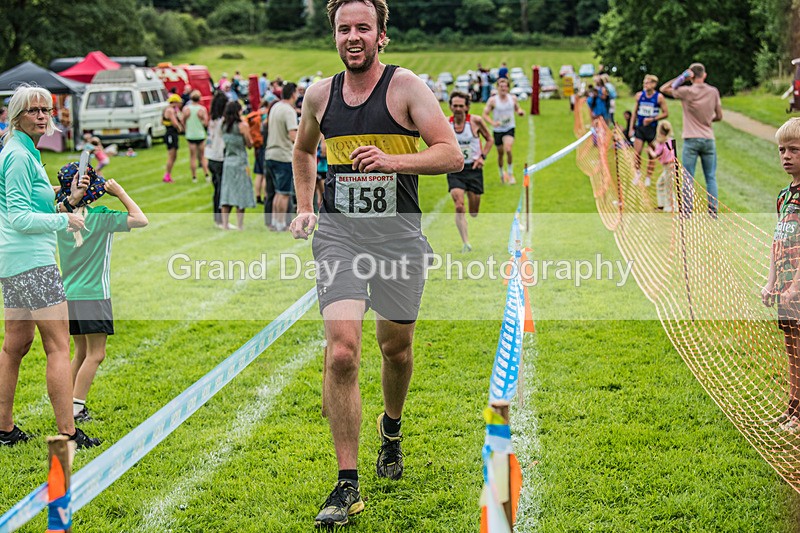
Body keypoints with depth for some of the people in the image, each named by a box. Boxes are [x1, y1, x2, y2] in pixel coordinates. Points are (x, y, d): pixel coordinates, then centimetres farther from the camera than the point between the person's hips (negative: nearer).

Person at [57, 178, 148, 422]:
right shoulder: (101, 217, -12)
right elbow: (141, 220, -13)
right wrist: (120, 193, -6)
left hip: (69, 295, 7)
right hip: (92, 295, -7)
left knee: (81, 352, 17)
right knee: (95, 354, -1)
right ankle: (75, 408, -5)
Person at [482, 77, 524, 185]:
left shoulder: (513, 98, 1)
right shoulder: (492, 100, -8)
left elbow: (517, 109, 18)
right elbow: (485, 114, -6)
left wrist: (520, 112, -7)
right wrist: (492, 122, -24)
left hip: (509, 128, 0)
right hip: (498, 130, 0)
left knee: (508, 150, -22)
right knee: (500, 153, 10)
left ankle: (510, 174, -5)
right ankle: (501, 173, 36)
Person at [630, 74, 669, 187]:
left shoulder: (659, 97, -7)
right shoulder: (639, 95, 3)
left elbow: (666, 113, -4)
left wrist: (652, 119, -15)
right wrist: (631, 127, 9)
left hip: (652, 129, -2)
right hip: (640, 127, 2)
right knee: (637, 152, -3)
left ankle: (648, 177, 16)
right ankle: (637, 173, 18)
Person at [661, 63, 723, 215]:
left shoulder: (687, 91, -8)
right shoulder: (713, 92, 1)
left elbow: (664, 88, 5)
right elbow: (719, 116, 7)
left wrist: (682, 77, 0)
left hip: (691, 140, -3)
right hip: (708, 139, 3)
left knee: (688, 178, 0)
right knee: (711, 178, 8)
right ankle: (713, 210, 7)